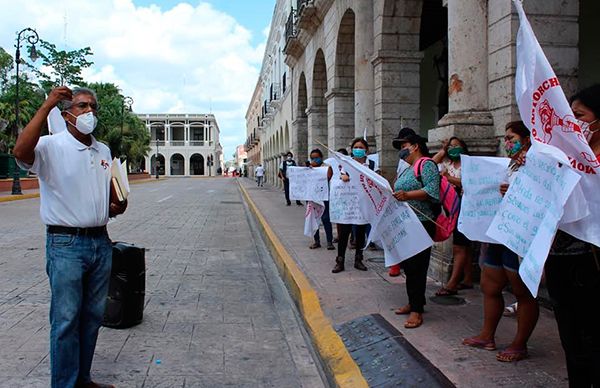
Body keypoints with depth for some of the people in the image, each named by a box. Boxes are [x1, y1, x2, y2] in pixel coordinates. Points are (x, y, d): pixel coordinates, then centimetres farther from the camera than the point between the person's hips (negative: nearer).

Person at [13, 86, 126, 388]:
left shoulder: (103, 151, 13)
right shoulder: (51, 146, -7)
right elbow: (21, 152, -30)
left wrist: (117, 206, 3)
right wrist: (46, 106, -26)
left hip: (100, 242, 6)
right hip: (66, 244, -6)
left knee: (92, 316, 14)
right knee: (66, 319, -1)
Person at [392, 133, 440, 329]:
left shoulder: (426, 164, -6)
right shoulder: (407, 169, 22)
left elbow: (432, 190, -21)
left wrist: (407, 195, -28)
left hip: (420, 224, -9)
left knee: (416, 267, -7)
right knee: (408, 265, 13)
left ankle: (417, 310, 0)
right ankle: (414, 302, 24)